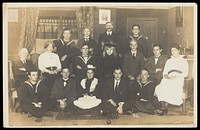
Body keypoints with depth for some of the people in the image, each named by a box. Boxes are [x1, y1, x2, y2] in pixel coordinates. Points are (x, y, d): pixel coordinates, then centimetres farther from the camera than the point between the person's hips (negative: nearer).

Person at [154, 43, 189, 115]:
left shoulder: (183, 61, 15)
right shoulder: (168, 61, 27)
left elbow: (185, 73, 4)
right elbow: (164, 72, 20)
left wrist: (176, 76, -11)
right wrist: (166, 75, -3)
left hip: (178, 80, -3)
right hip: (168, 79, 3)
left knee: (170, 89, -34)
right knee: (160, 87, -28)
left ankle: (166, 106, -26)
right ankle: (163, 106, -28)